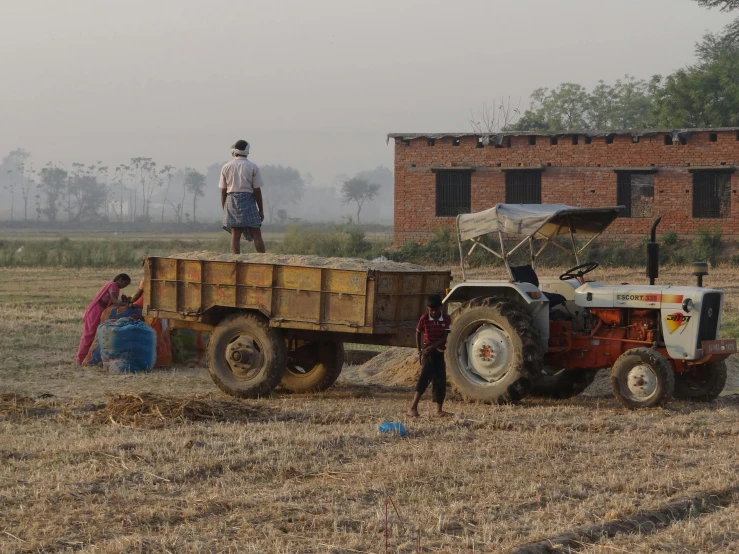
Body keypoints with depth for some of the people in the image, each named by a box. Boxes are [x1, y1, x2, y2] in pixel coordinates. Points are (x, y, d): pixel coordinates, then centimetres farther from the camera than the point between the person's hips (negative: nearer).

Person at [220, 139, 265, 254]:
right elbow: (257, 190, -4)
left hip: (232, 201, 2)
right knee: (256, 234, -1)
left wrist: (224, 209, 13)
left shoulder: (226, 167, 4)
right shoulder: (253, 167, -3)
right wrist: (261, 210, 3)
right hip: (248, 200, -2)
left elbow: (223, 191, 5)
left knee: (235, 235, 1)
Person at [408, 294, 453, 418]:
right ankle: (413, 408, -26)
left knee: (440, 381, 4)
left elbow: (445, 337, -10)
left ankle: (439, 410, 14)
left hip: (439, 352, 3)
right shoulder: (424, 318, -6)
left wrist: (432, 346, -21)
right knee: (425, 375, -20)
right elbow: (418, 333, 7)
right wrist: (419, 351, 3)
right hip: (427, 352, -3)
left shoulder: (446, 319, -4)